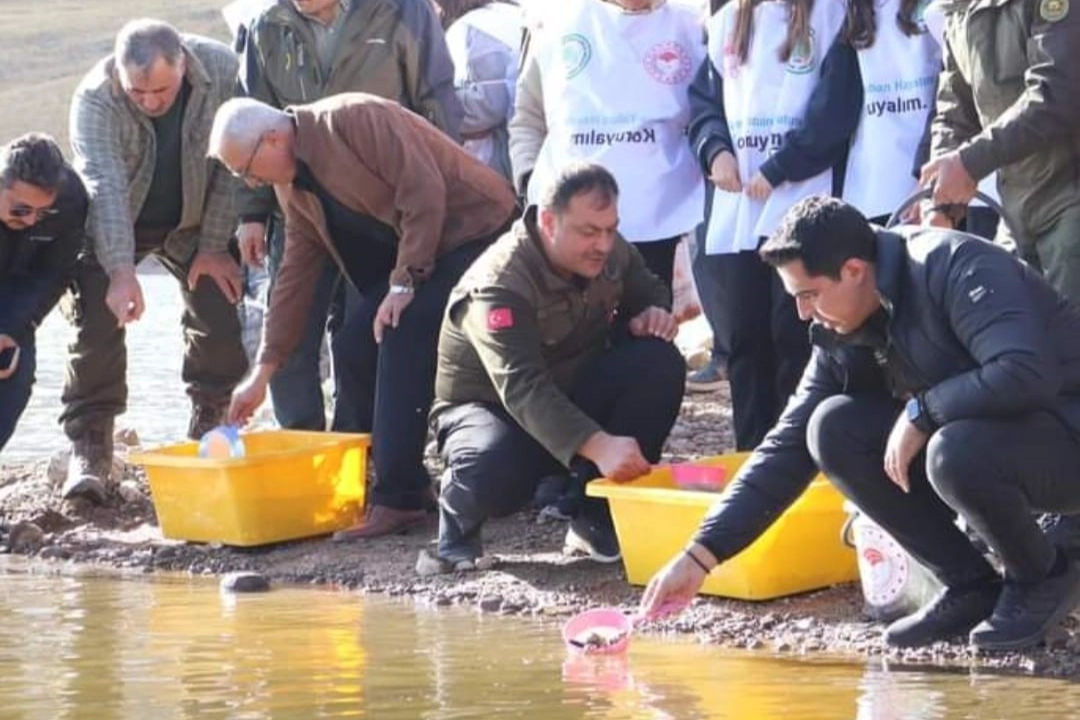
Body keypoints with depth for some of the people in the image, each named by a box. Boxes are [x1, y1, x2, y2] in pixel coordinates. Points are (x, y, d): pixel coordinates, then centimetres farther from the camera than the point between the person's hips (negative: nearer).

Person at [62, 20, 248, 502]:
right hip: (110, 229, -2)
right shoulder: (95, 98, -30)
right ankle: (89, 451, -7)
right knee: (98, 324, -12)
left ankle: (211, 432, 12)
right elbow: (104, 185, -38)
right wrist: (121, 272, -47)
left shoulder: (222, 73, -26)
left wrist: (215, 246, -17)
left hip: (195, 223, 2)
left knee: (221, 318, -6)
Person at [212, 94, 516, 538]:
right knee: (369, 344, -4)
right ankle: (407, 485, 7)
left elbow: (423, 190, -24)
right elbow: (295, 276, 12)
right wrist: (263, 372, 10)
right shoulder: (292, 185, 7)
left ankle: (398, 499, -19)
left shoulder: (355, 120, -21)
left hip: (472, 227, -9)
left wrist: (404, 284, -22)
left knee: (403, 339, -21)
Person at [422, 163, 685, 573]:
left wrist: (653, 312, -12)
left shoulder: (610, 252, -8)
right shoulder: (499, 284, -30)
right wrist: (597, 446, -57)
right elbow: (523, 388, -43)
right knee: (494, 468, -42)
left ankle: (600, 519, -9)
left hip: (574, 393, 7)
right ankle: (458, 527, -2)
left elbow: (648, 290, 15)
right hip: (491, 408, -7)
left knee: (659, 362, -20)